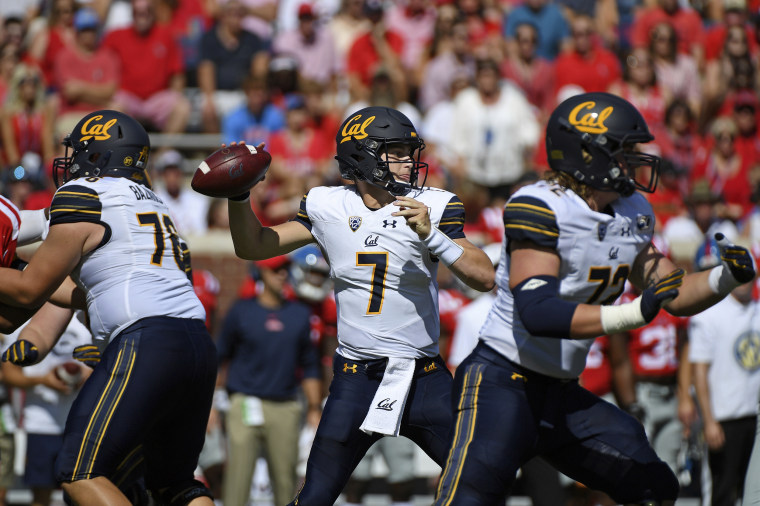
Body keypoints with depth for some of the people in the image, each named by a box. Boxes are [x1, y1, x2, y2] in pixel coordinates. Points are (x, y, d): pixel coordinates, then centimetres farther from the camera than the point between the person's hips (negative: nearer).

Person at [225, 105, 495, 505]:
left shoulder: (432, 208, -4)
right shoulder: (328, 208, 0)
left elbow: (485, 279, -12)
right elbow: (253, 246, 9)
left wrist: (432, 235, -24)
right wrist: (238, 195, -7)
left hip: (423, 379, 0)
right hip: (355, 378, 0)